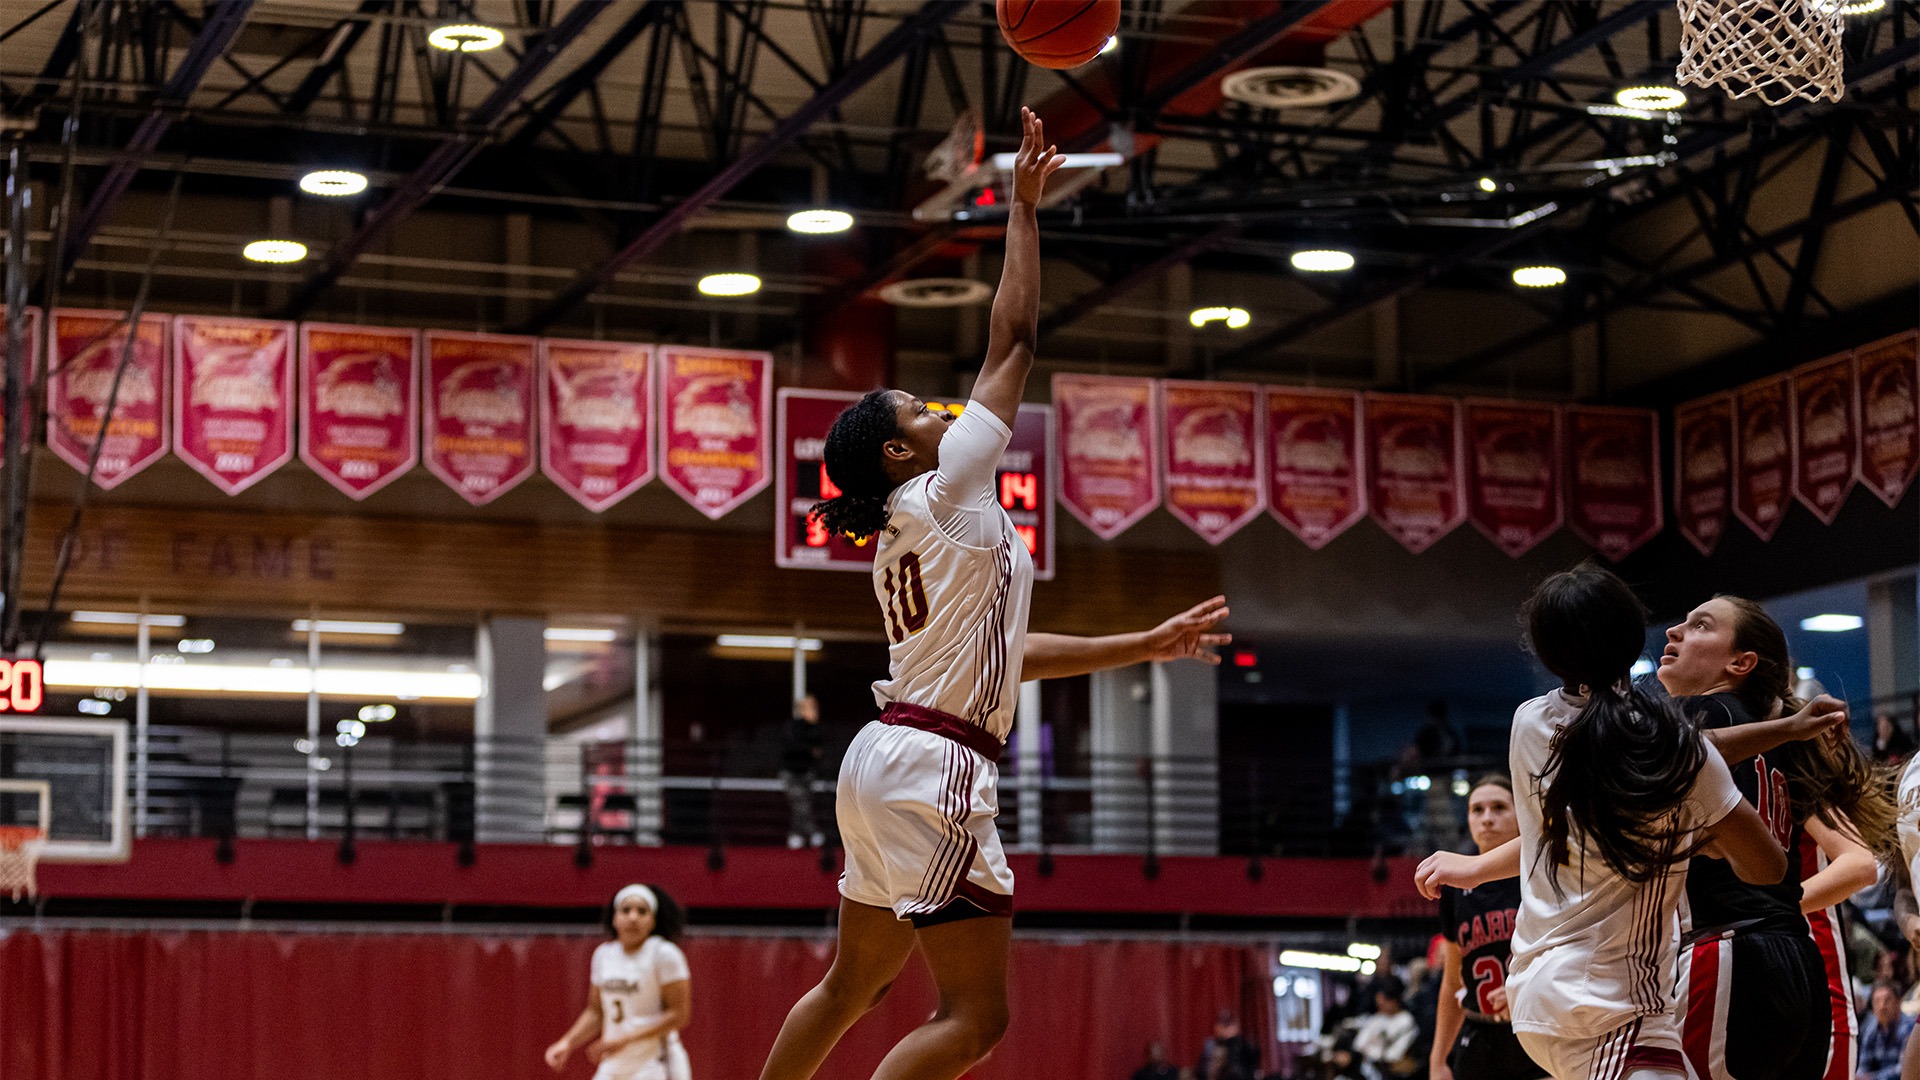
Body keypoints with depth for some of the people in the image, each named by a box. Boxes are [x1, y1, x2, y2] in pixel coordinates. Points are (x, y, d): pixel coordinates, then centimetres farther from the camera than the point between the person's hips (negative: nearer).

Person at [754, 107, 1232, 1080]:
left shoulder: (903, 543, 18)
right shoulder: (944, 496, -7)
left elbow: (1008, 653, 24)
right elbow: (1012, 342, -5)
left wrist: (1148, 645, 26)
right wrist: (1024, 207, 3)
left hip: (889, 761, 10)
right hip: (935, 768, -10)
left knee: (849, 988, 19)